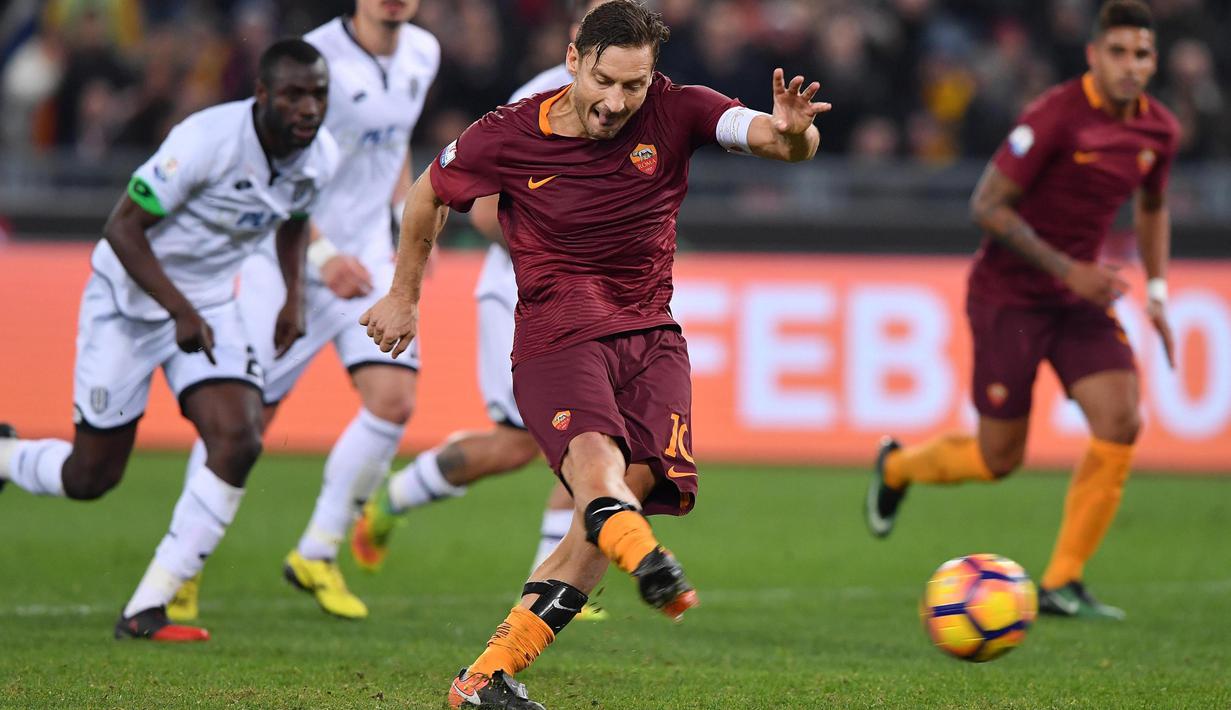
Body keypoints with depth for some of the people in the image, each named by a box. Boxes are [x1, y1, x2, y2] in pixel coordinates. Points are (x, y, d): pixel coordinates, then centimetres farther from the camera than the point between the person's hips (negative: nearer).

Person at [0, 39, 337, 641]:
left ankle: (145, 610, -11)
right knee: (92, 476, -1)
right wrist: (181, 311, -29)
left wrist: (294, 297, 5)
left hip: (210, 302, 6)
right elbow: (122, 227, -23)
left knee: (238, 441, -17)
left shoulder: (321, 158, -7)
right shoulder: (208, 140, -29)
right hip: (130, 297, -6)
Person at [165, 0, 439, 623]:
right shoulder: (316, 57, -18)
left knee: (393, 398, -12)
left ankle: (317, 554, 5)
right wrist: (321, 255, -24)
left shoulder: (422, 54, 5)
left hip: (366, 258, 6)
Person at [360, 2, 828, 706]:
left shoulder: (675, 113, -3)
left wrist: (792, 131, -40)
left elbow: (779, 139, -15)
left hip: (650, 335, 2)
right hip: (557, 335, -2)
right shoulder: (510, 137, -4)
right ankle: (651, 567, -67)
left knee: (630, 489, -21)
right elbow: (429, 196, 14)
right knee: (594, 455, -32)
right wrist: (404, 297, 23)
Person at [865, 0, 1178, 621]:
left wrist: (1157, 292, 12)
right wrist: (1065, 269, -24)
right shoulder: (1057, 116, -20)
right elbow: (987, 205, -19)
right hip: (1008, 295, -6)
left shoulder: (1158, 129, 1)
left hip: (1079, 298, 6)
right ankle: (897, 466, 35)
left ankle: (1062, 583, -6)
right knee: (998, 460, 1)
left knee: (1121, 421, -16)